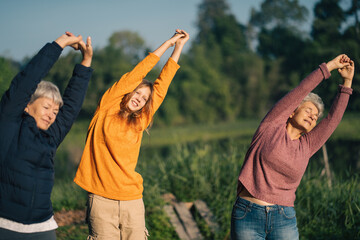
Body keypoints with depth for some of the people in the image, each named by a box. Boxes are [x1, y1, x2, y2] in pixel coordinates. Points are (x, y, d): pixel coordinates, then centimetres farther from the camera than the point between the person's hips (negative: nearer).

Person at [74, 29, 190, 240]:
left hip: (132, 202, 3)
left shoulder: (139, 122, 12)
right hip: (102, 200, -3)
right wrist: (168, 43, 9)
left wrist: (178, 48, 17)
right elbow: (135, 75, 5)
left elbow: (161, 86, 15)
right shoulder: (107, 108, 5)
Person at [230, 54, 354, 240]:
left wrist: (347, 82, 8)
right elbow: (299, 92, 1)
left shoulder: (306, 147, 12)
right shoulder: (271, 126, 4)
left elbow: (334, 118, 9)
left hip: (283, 221, 3)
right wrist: (329, 66, 5)